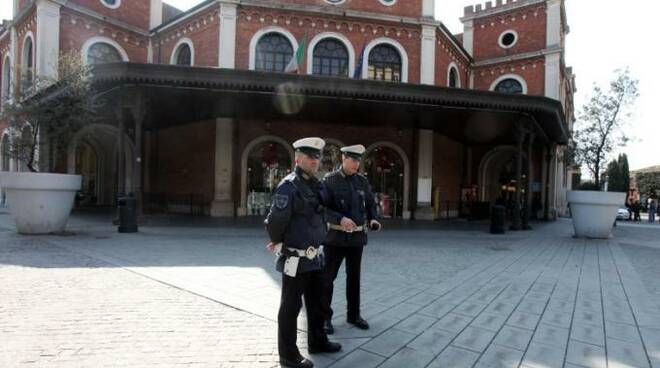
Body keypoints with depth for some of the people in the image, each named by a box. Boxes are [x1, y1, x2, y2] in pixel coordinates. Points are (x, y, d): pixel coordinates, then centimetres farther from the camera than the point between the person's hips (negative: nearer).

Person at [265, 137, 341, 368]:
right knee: (290, 308, 5)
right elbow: (276, 220, -23)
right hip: (296, 259, -8)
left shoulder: (315, 185, 9)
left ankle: (317, 342, 40)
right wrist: (277, 241, -7)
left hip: (314, 257, 9)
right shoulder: (289, 186, -17)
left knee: (316, 302, 21)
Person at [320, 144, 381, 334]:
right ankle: (325, 317, 16)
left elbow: (371, 203, 13)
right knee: (327, 277, 2)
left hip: (357, 236, 4)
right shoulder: (329, 179, -8)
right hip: (335, 236, -4)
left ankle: (353, 314, 27)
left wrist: (373, 219, -7)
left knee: (354, 277, 14)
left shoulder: (362, 180, 5)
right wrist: (340, 219, -29)